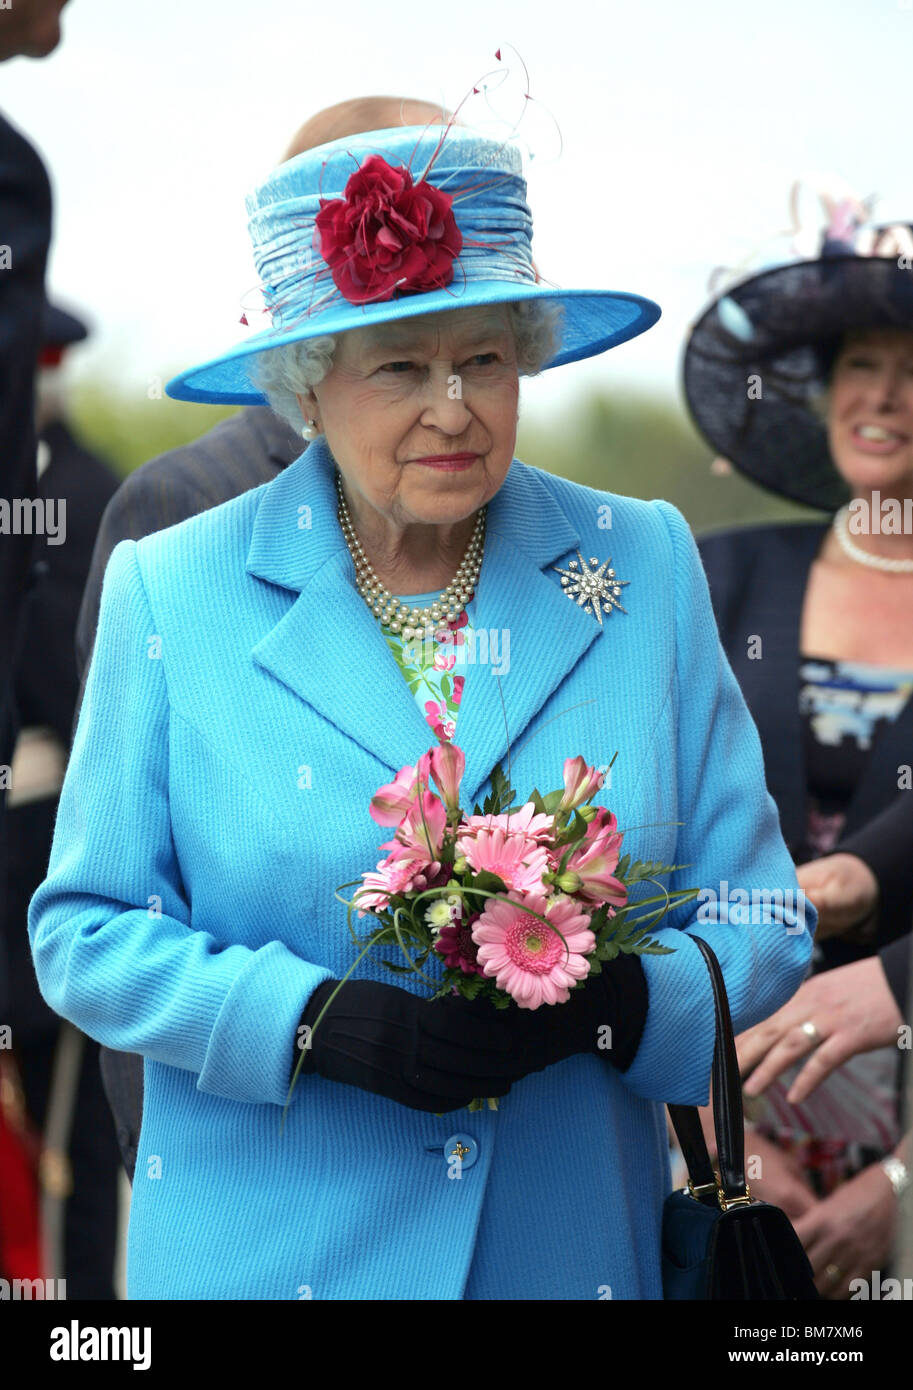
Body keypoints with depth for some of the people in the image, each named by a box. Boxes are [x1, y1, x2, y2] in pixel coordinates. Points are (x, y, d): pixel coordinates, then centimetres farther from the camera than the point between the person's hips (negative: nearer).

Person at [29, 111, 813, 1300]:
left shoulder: (645, 570, 0)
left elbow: (758, 918, 2)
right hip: (267, 1252, -1)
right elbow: (86, 931, -2)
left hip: (573, 1247, 2)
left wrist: (609, 1001, -18)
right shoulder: (172, 593, -4)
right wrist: (323, 1023, -18)